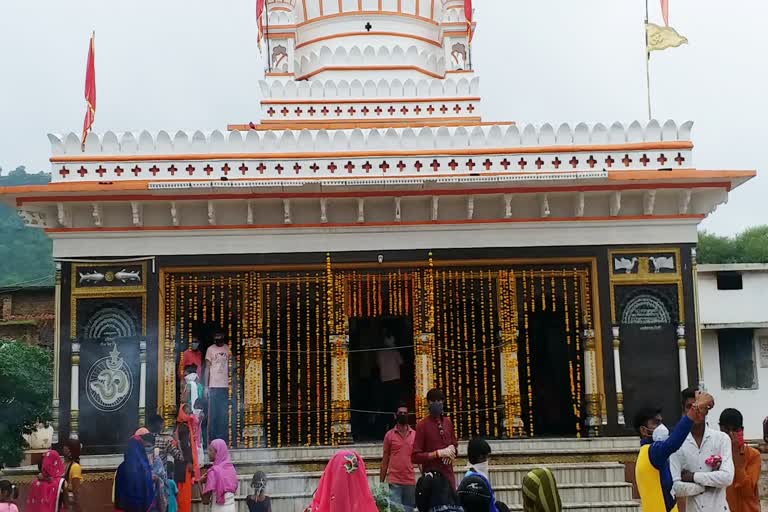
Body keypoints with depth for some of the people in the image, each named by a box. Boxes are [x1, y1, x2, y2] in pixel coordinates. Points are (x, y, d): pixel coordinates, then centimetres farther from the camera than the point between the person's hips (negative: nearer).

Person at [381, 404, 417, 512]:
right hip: (394, 482, -2)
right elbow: (385, 460, 7)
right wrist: (381, 483, 5)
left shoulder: (415, 434, 7)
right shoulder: (389, 435, 4)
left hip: (410, 482, 2)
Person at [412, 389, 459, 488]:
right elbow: (415, 457, -8)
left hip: (448, 474, 5)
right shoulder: (422, 425, -5)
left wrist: (452, 448, 2)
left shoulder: (448, 422, 12)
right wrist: (438, 453, -16)